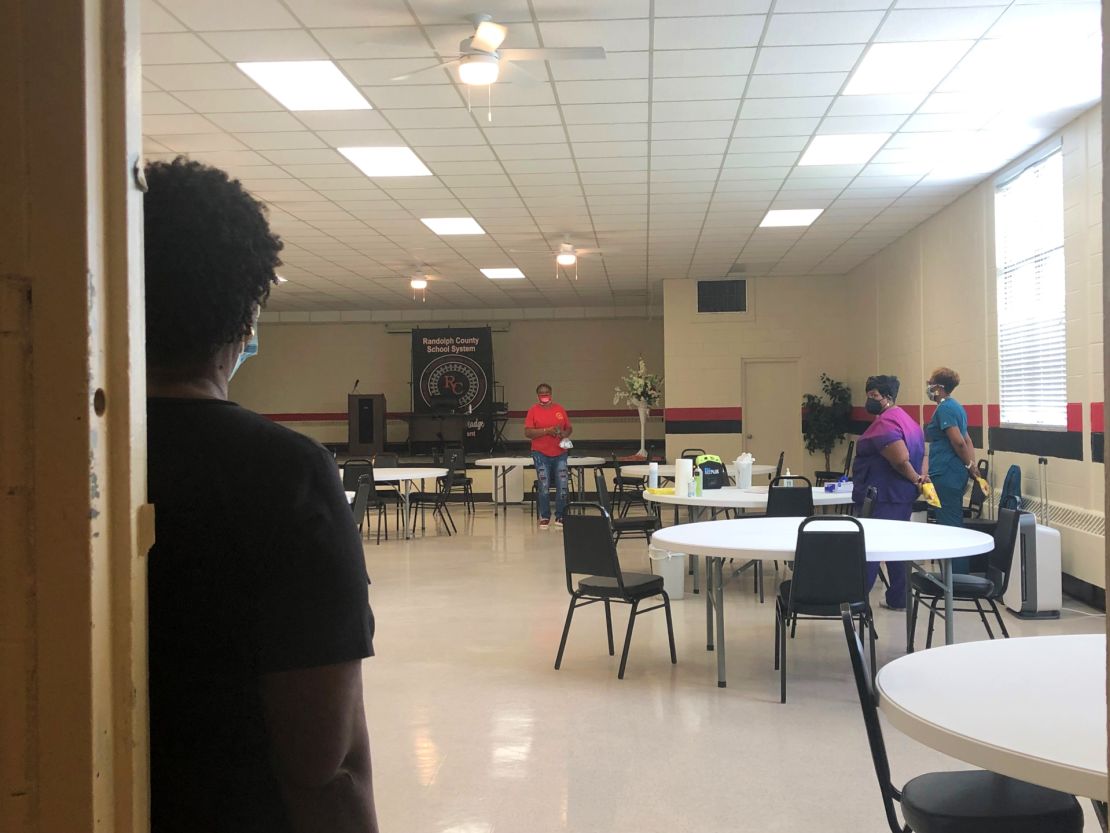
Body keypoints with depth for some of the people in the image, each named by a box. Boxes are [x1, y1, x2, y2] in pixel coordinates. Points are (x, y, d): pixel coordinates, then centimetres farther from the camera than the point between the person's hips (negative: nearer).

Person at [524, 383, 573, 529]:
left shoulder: (560, 409, 7)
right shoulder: (533, 410, -1)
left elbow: (569, 428, 14)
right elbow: (528, 432, -9)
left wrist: (564, 433, -9)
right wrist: (547, 431, -18)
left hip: (560, 453, 3)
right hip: (541, 454, -3)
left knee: (562, 486, 1)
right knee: (544, 487, 0)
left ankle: (560, 516, 12)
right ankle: (545, 517, 12)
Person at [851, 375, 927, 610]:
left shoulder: (885, 423, -17)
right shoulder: (907, 420, 16)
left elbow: (901, 460, -25)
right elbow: (921, 455, 17)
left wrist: (915, 479, -10)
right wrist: (920, 478, 3)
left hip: (881, 498, -10)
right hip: (902, 497, 10)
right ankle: (898, 599, 18)